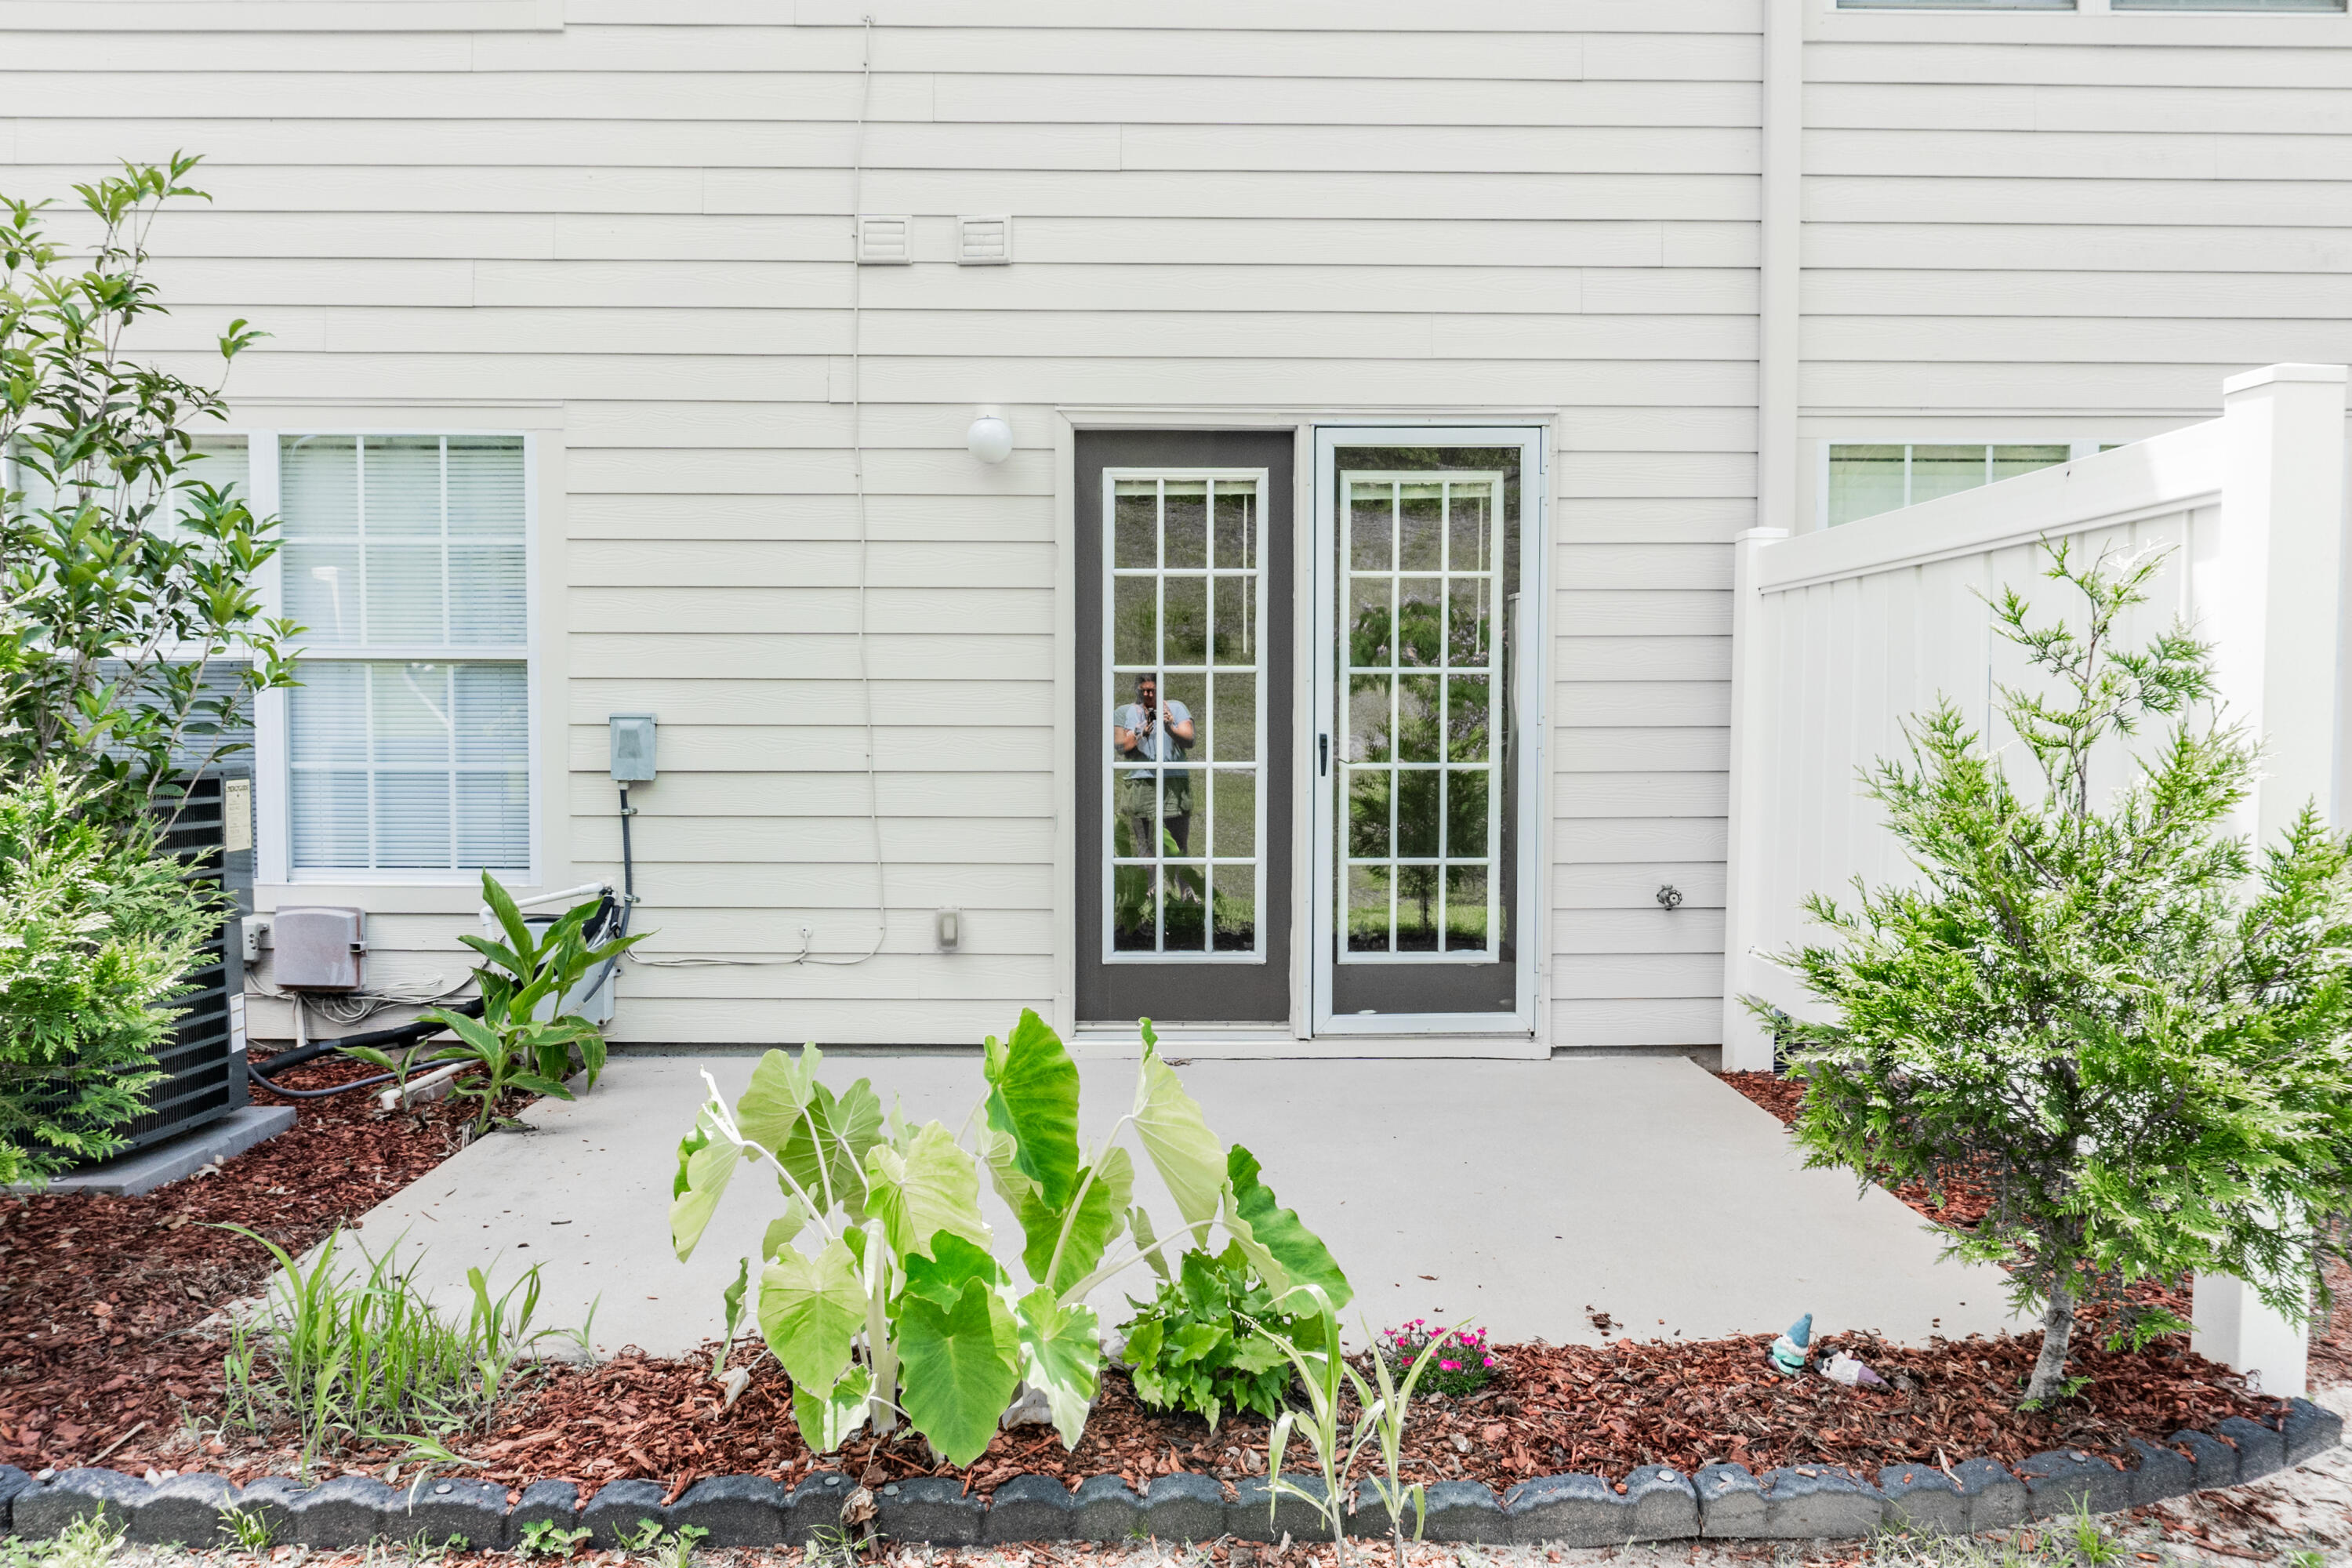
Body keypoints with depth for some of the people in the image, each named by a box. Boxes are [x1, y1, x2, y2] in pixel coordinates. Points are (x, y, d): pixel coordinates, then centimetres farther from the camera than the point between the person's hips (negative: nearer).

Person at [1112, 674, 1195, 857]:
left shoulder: (1176, 708, 7)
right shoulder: (1124, 712, 11)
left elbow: (1189, 740, -6)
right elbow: (1119, 745, -1)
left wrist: (1170, 729, -25)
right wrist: (1137, 735, -20)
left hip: (1174, 786, -1)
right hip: (1139, 785, 1)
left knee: (1179, 847, -3)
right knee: (1144, 848, 0)